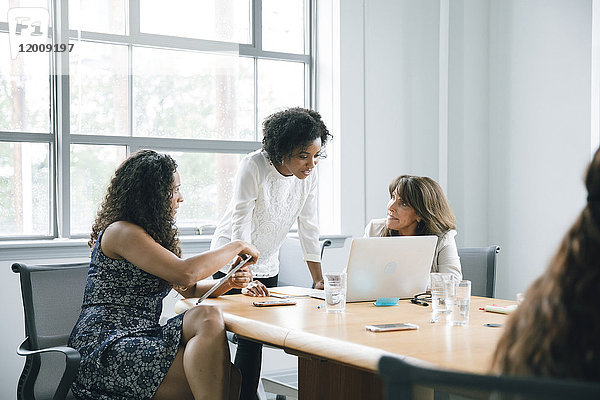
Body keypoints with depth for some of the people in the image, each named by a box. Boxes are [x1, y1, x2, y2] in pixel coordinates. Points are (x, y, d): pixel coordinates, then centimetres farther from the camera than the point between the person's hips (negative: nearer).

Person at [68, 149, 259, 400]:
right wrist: (236, 247, -8)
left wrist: (228, 283, 3)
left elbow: (189, 289, 23)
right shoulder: (120, 232, -10)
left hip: (140, 340, 9)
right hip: (104, 348, -8)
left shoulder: (155, 234, 22)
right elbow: (185, 274, -22)